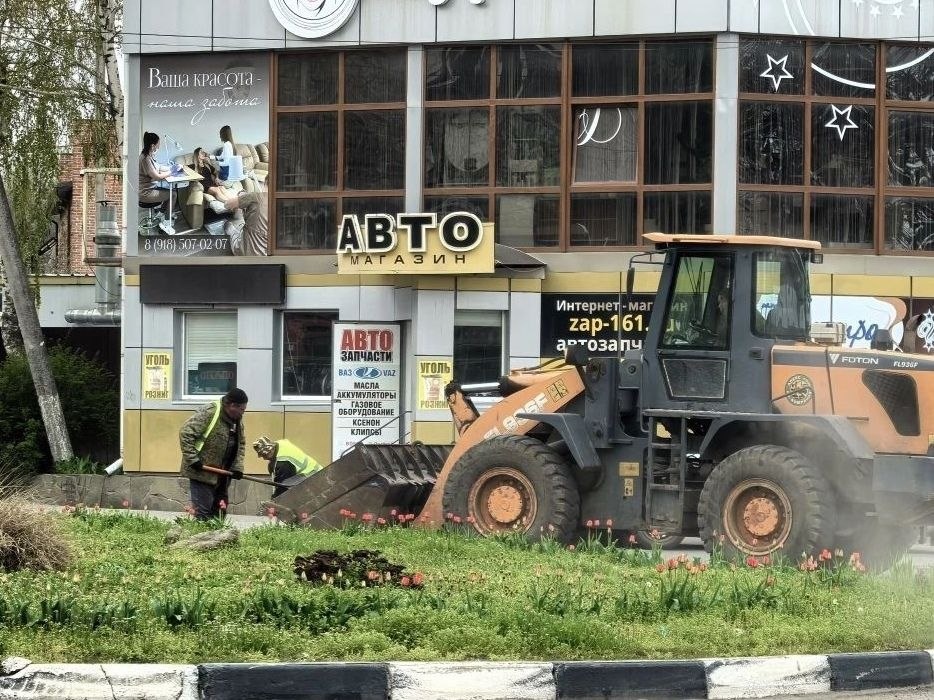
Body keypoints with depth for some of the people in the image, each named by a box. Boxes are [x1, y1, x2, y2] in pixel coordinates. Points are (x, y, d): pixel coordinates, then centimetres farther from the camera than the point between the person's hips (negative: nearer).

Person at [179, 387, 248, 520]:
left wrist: (238, 467, 4)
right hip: (201, 471, -8)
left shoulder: (237, 419, 8)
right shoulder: (208, 413, -18)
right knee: (203, 511, -9)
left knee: (218, 511, 12)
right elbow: (185, 433, -21)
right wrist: (193, 459, -24)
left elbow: (241, 444, 18)